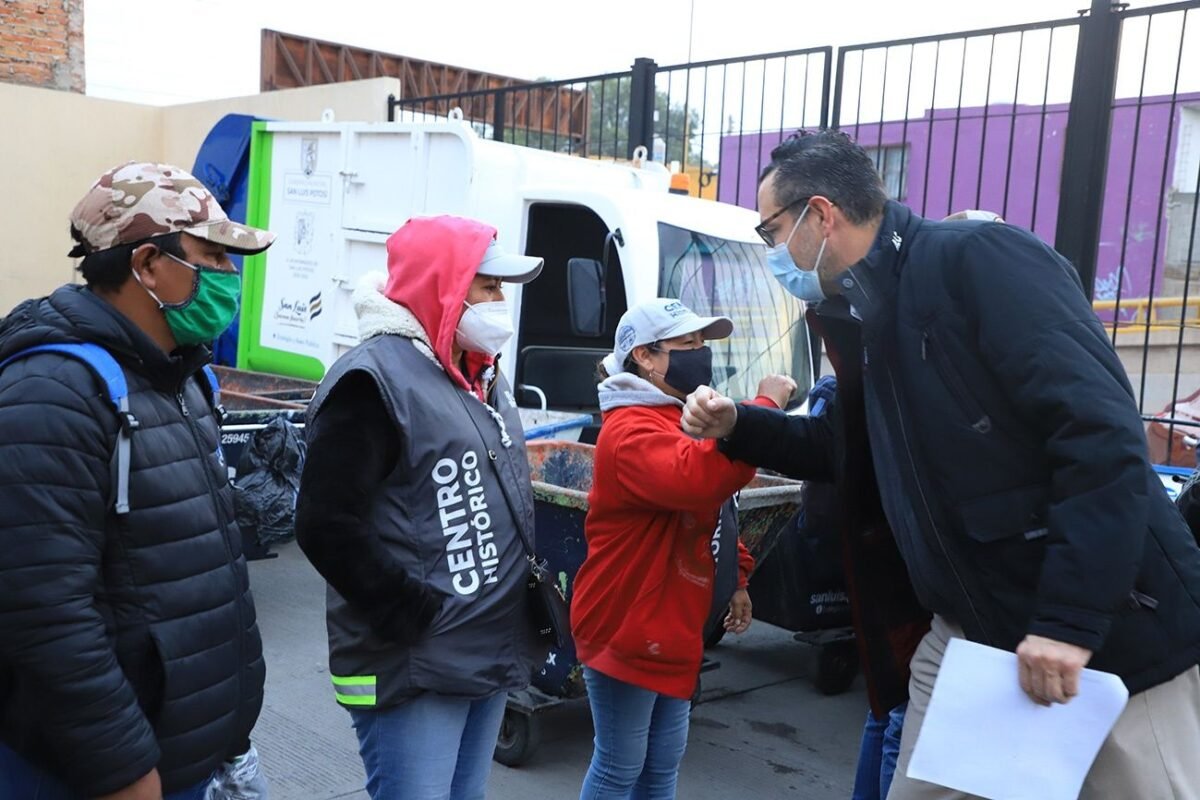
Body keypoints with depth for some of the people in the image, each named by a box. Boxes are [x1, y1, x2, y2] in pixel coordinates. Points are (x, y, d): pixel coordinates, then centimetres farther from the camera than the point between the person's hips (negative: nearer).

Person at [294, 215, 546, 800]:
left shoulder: (481, 377, 14)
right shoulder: (375, 378, -15)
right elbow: (325, 526, -20)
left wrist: (529, 591, 14)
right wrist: (414, 614, -18)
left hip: (490, 657, 9)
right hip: (413, 669, -9)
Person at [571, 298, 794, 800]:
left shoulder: (683, 420, 13)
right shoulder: (631, 430, -21)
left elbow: (714, 512, 24)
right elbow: (696, 478, -41)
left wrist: (736, 579, 17)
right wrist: (765, 407, -33)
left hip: (673, 629, 10)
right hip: (626, 629, -10)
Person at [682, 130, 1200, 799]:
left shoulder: (981, 259, -17)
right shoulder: (864, 315, 10)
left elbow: (1104, 435, -25)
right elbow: (852, 450, 25)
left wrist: (1070, 618, -27)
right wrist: (737, 427, 11)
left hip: (1108, 630, -8)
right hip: (971, 632, 8)